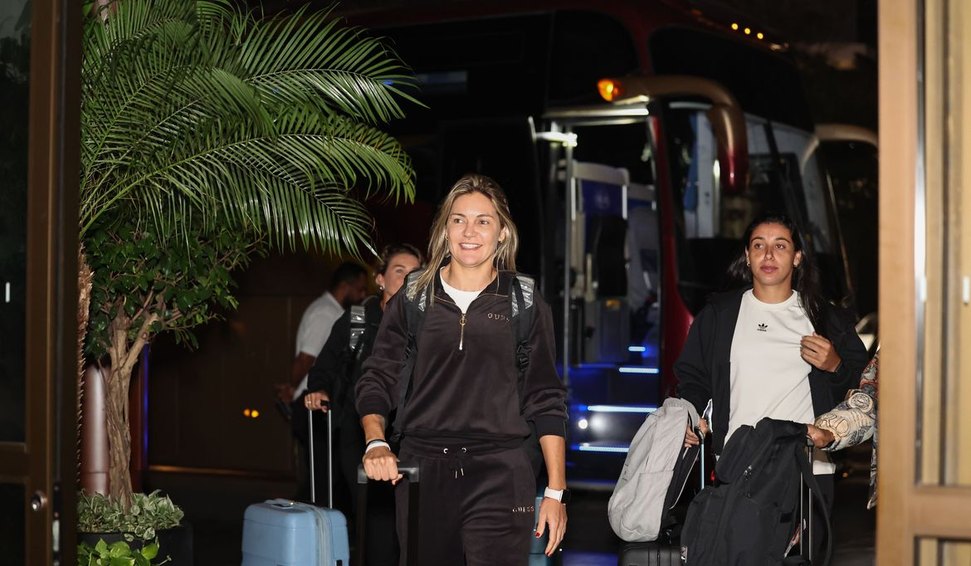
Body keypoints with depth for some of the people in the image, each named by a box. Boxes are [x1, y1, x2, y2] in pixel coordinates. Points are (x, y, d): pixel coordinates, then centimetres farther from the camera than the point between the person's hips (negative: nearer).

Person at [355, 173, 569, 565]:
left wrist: (556, 491, 1)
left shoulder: (526, 304, 6)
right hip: (421, 472, 2)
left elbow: (546, 401, 6)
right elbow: (376, 382, 10)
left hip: (499, 477, -2)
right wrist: (376, 443, -10)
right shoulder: (412, 299, 10)